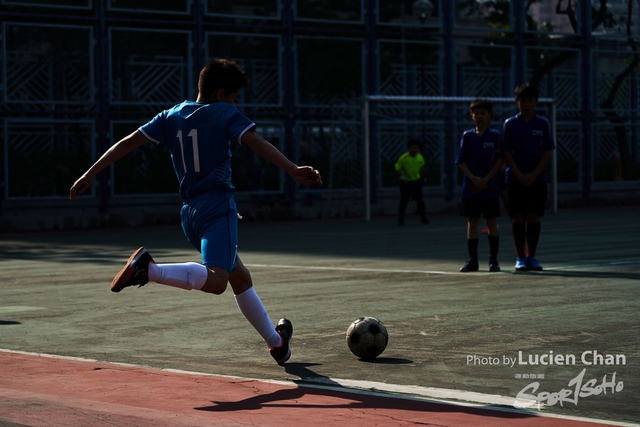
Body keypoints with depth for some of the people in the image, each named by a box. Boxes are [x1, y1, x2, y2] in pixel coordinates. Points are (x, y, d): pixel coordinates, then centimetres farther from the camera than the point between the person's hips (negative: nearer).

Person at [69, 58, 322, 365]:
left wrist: (89, 175, 11)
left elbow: (127, 143, 9)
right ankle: (148, 269, -41)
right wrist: (294, 171, -24)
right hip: (217, 207, -8)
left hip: (190, 212, 8)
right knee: (215, 280, -27)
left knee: (240, 276, 21)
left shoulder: (171, 117, 14)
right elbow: (258, 144, -16)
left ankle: (276, 342, 30)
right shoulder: (224, 113, -1)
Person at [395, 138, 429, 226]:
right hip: (406, 182, -3)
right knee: (404, 201, -3)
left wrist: (422, 176, 19)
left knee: (420, 200, 3)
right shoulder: (403, 158, -19)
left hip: (416, 180, 3)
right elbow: (397, 168, -12)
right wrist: (401, 175, -26)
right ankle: (400, 219, 6)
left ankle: (423, 218, 14)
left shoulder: (420, 157, -5)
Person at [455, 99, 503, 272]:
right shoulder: (467, 136, 6)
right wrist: (473, 178, -11)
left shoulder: (495, 135, -1)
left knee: (491, 222, 2)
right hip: (470, 188, 2)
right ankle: (472, 260, 10)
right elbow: (461, 161, 4)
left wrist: (485, 180, -12)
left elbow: (500, 160, -5)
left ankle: (493, 259, 7)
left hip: (490, 187, -2)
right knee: (472, 222, 5)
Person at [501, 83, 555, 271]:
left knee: (534, 218, 1)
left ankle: (531, 256, 9)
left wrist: (534, 174, -10)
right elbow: (506, 152, -1)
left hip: (537, 178, 1)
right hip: (515, 179, -1)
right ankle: (520, 257, 5)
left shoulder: (543, 124, 4)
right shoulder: (510, 124, 1)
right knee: (518, 218, -1)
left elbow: (547, 152, 2)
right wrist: (520, 175, -11)